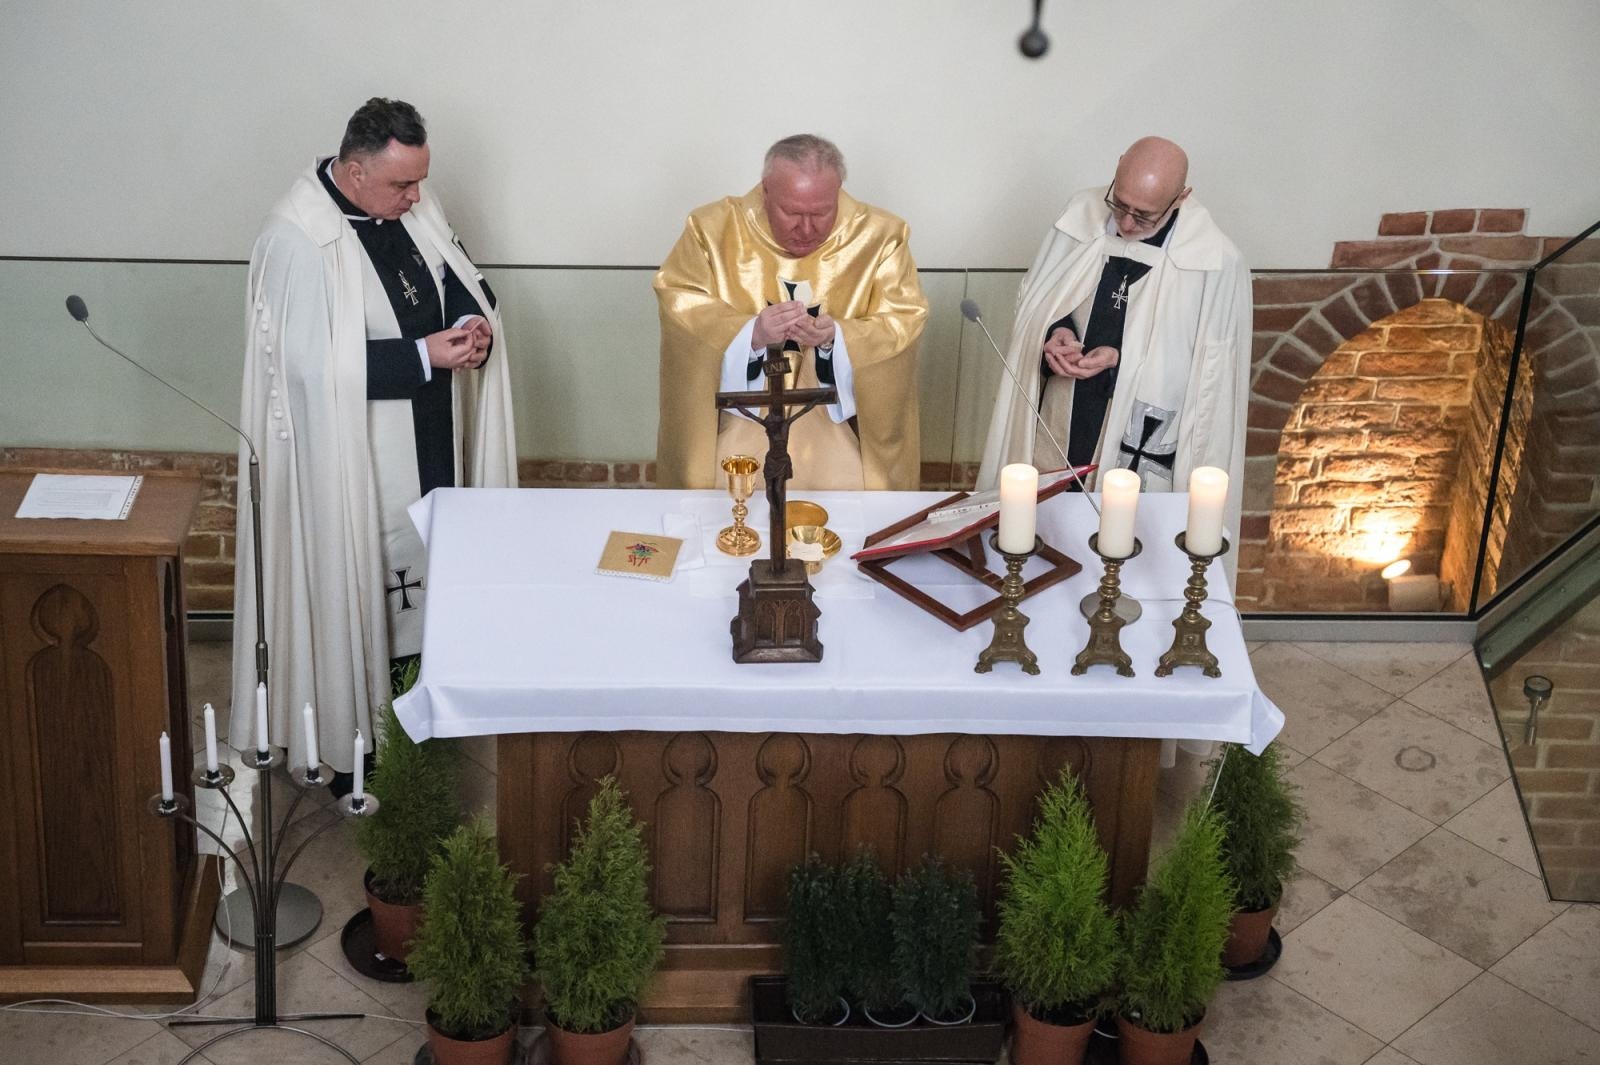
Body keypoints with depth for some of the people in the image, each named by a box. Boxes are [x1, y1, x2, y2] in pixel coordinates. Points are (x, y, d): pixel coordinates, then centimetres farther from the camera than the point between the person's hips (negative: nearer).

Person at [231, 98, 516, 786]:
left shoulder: (409, 207, 0)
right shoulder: (298, 240, -23)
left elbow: (459, 278, 13)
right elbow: (313, 362, -27)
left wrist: (472, 323, -10)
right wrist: (425, 355, -26)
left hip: (426, 440, 7)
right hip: (349, 453, -7)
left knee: (420, 567, 18)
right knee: (350, 581, 6)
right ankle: (343, 728, 21)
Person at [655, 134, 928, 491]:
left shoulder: (879, 236, -4)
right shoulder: (714, 229, -5)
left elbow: (904, 323, -6)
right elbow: (679, 305, -8)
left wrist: (837, 338, -24)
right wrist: (751, 332, -24)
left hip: (839, 416, 0)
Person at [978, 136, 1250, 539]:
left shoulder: (1216, 262, -16)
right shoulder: (1082, 214, -5)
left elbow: (1209, 369, -11)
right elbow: (1035, 302, 6)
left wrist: (1122, 361, -22)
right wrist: (1056, 333, -17)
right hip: (1057, 435, 3)